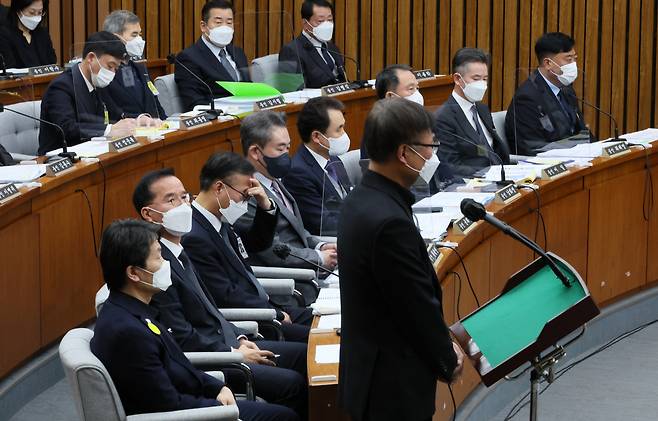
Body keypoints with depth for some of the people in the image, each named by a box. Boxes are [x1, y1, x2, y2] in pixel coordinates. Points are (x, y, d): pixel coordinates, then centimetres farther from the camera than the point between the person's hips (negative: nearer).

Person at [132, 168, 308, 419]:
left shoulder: (178, 250, 12)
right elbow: (180, 337, -21)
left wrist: (239, 339, 5)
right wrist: (234, 353, -13)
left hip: (225, 343, 11)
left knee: (303, 355, 8)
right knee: (291, 383, -20)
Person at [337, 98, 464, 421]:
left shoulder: (363, 199, 4)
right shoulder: (390, 221, -26)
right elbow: (418, 306, -19)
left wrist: (442, 345, 11)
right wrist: (449, 361, -3)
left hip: (369, 373, 9)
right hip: (394, 387, -9)